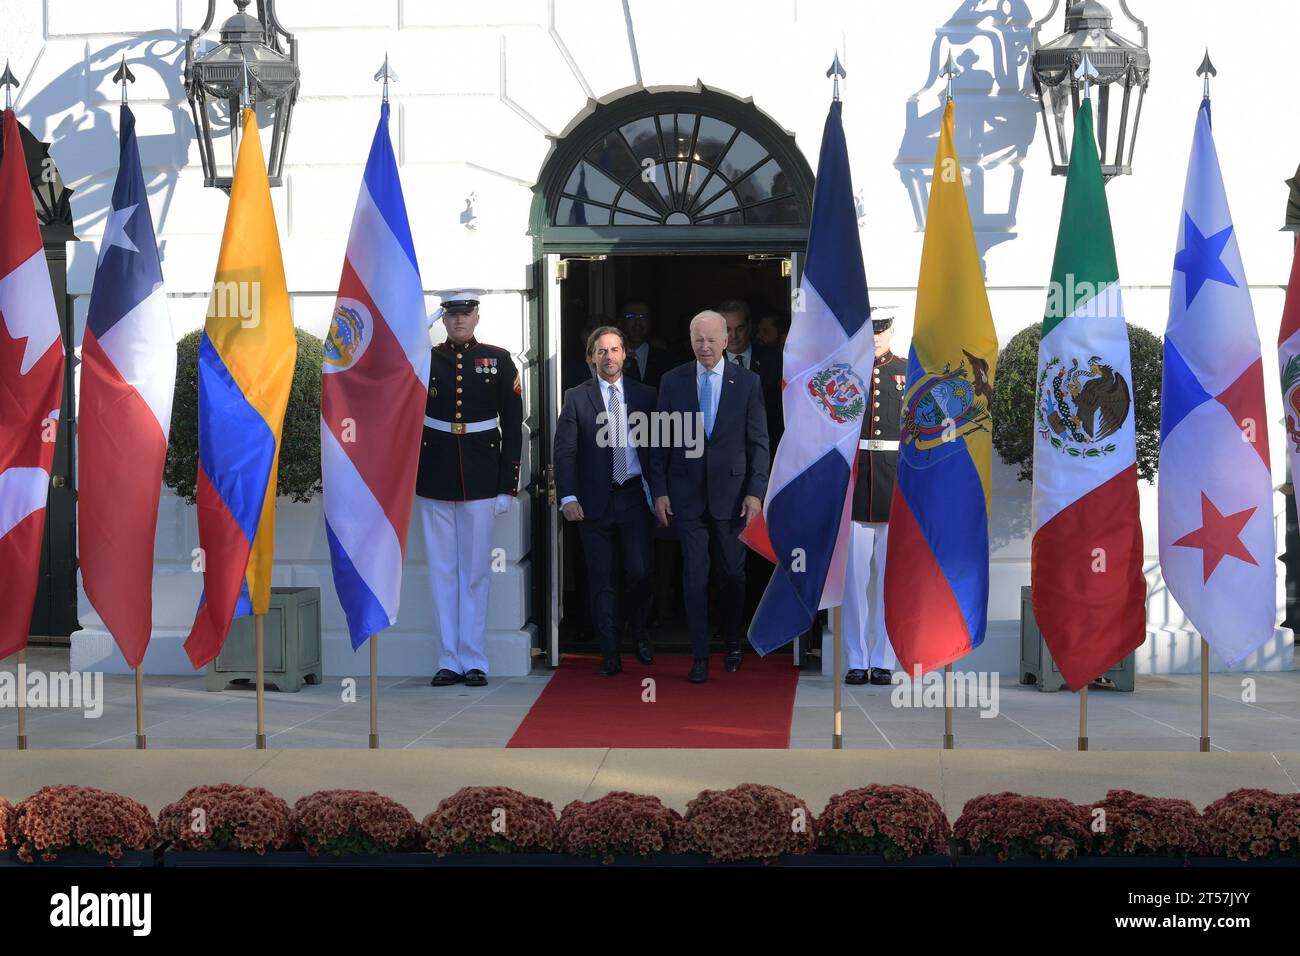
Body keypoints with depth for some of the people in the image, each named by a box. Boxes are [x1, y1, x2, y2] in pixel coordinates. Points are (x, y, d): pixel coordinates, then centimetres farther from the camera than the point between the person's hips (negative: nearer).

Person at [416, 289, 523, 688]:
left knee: (475, 573, 4)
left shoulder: (499, 361, 3)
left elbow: (513, 427, 2)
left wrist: (507, 487, -2)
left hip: (481, 482, -1)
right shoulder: (423, 360, 5)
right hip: (434, 482, 1)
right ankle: (449, 661, 12)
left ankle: (474, 661, 11)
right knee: (442, 572, 5)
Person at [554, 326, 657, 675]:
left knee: (639, 572, -3)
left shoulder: (645, 395, 7)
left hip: (635, 498, 1)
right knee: (601, 580, 4)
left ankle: (638, 632, 25)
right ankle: (610, 654, 12)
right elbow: (564, 451, -1)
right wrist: (568, 497, -10)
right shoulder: (576, 397, 2)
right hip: (595, 500, -1)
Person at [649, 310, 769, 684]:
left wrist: (755, 492, -6)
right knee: (694, 576, 0)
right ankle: (700, 656, 7)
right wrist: (659, 491, 0)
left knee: (733, 572, 9)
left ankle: (732, 643, 28)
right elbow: (661, 440, 5)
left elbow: (758, 442, 1)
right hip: (687, 495, 0)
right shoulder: (673, 381, 3)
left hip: (731, 493, 0)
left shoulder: (747, 382, 0)